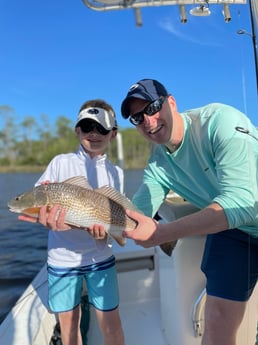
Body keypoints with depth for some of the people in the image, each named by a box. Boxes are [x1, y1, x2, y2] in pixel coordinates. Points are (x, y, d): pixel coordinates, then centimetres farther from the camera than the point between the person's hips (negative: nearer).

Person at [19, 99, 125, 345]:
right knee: (68, 323, 15)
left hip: (99, 257, 0)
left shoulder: (115, 173, -3)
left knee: (111, 323, 7)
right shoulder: (61, 162, -4)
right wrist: (44, 213, -28)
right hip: (61, 258, 1)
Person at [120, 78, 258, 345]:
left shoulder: (220, 120, -25)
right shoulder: (158, 164, -7)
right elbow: (134, 214, -9)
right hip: (232, 231, 4)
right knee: (217, 322, 1)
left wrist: (163, 232, -39)